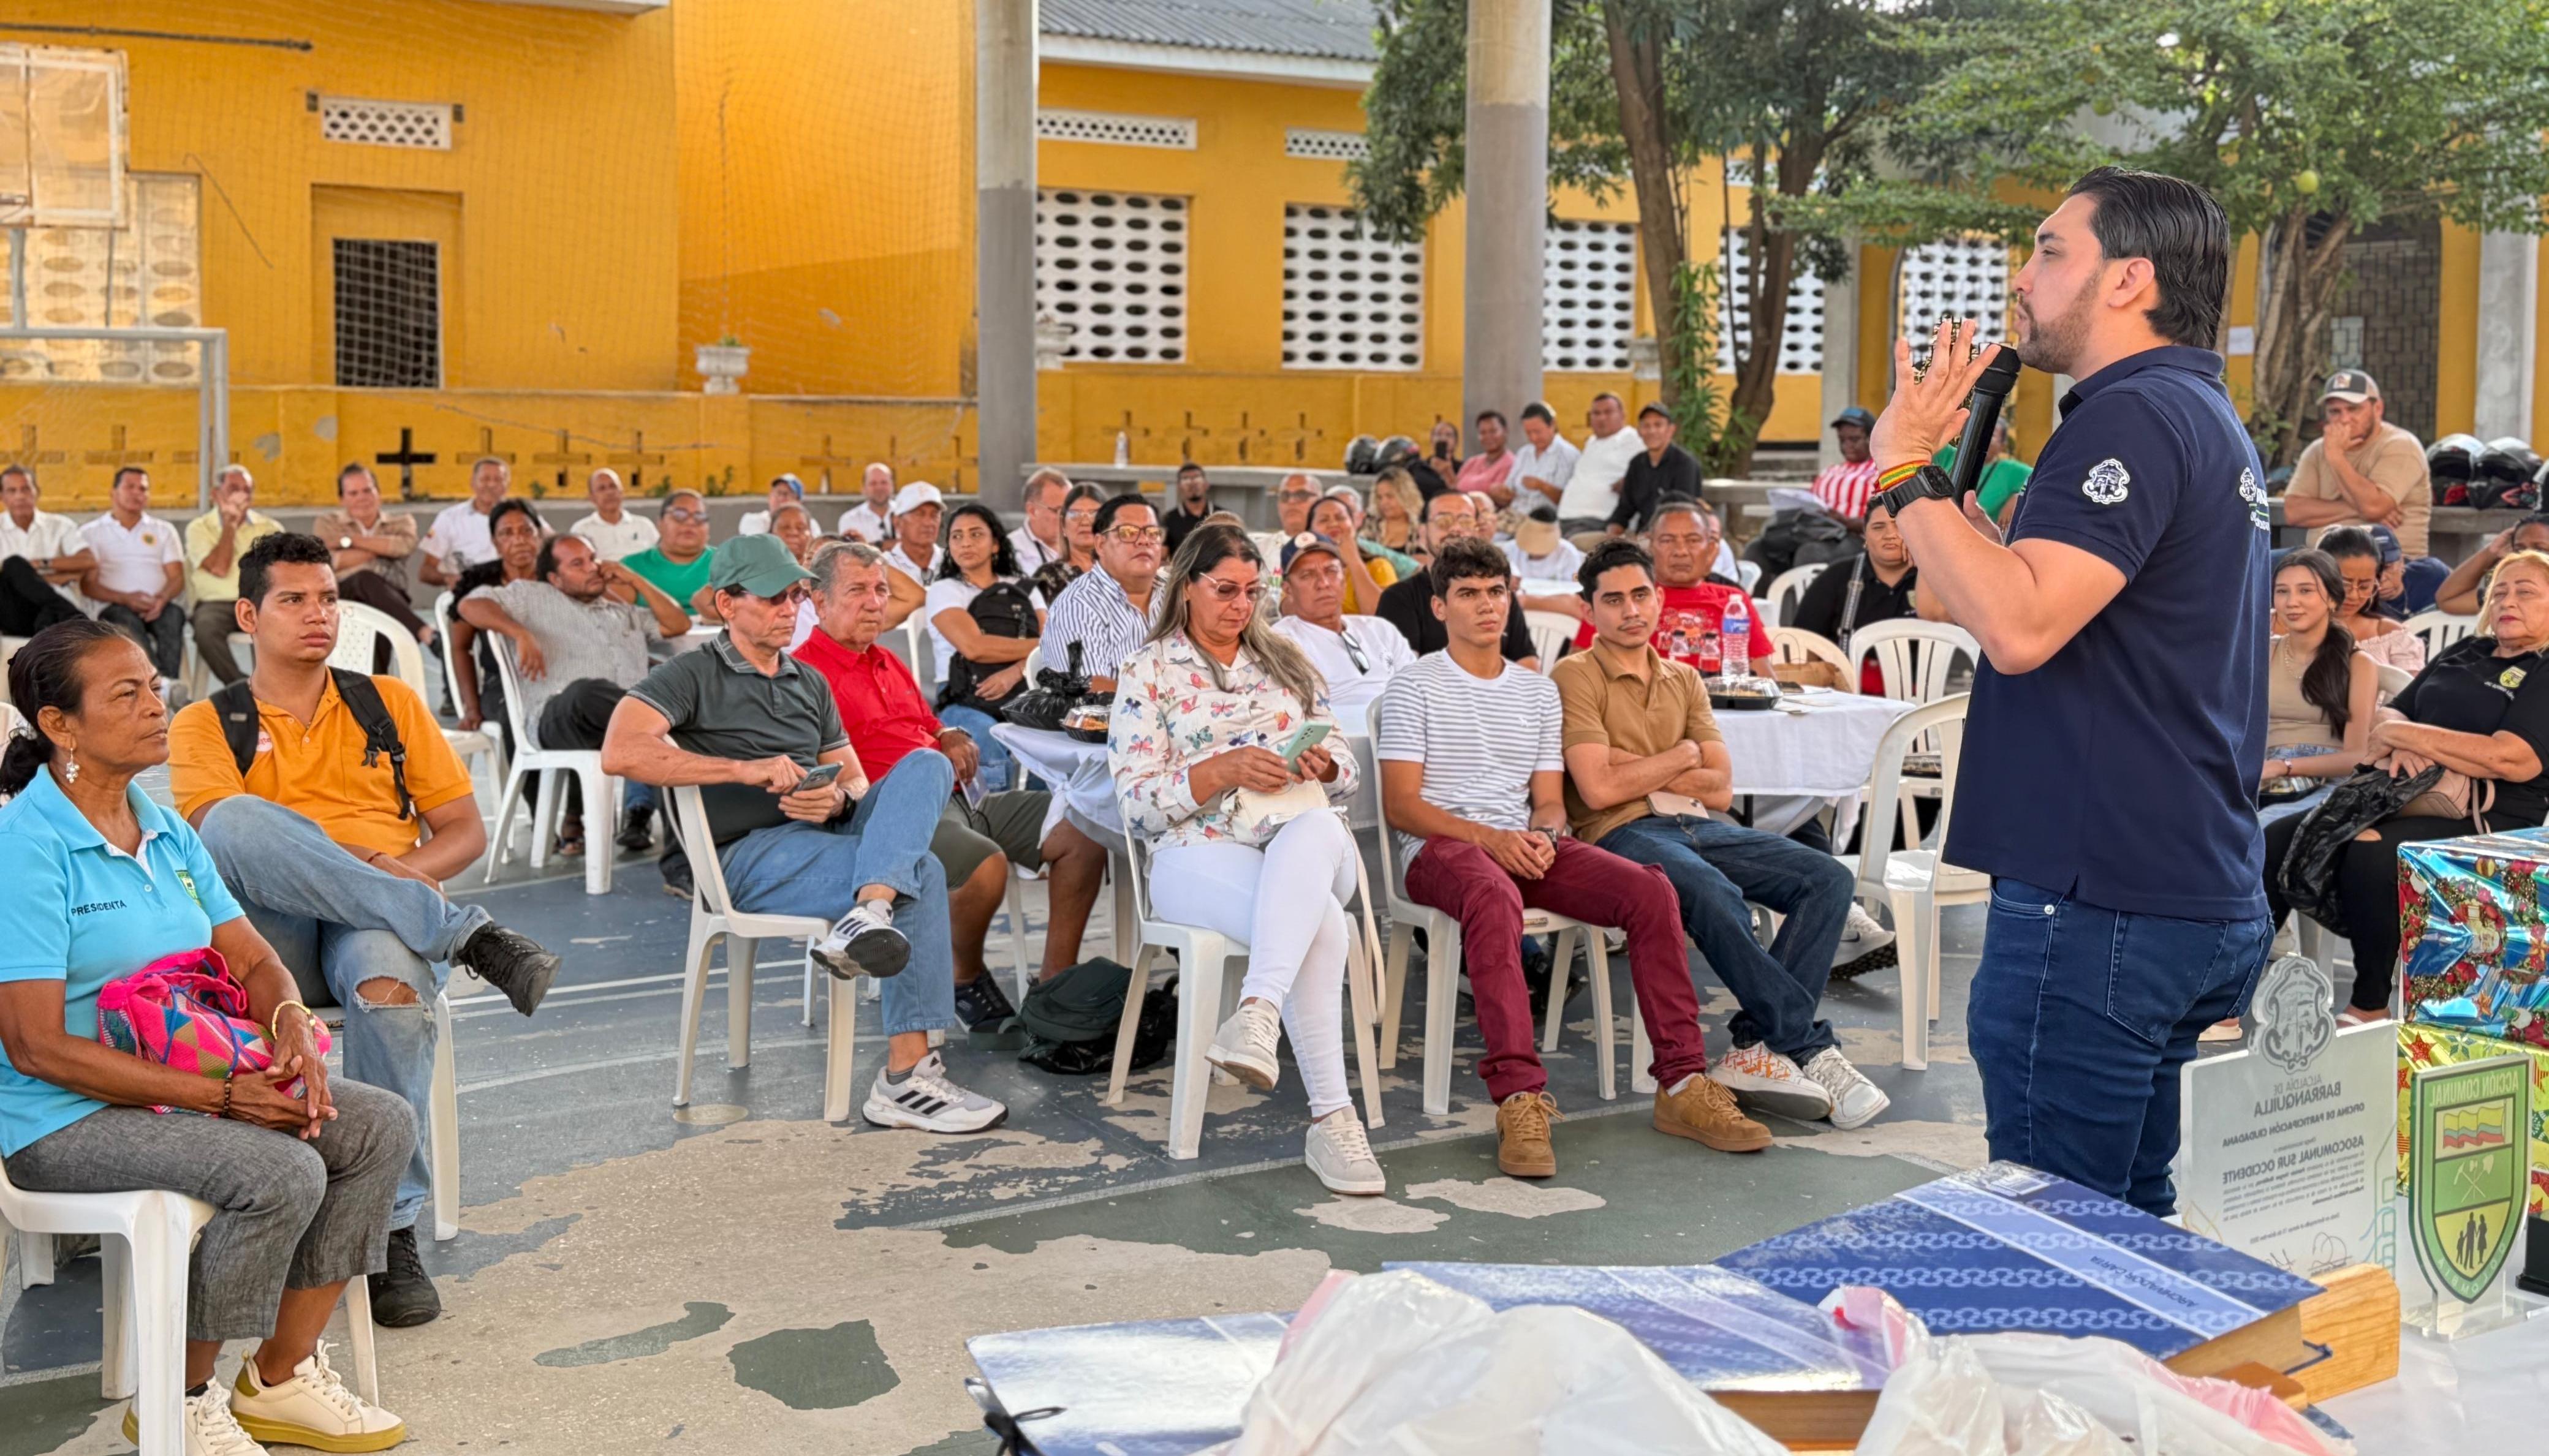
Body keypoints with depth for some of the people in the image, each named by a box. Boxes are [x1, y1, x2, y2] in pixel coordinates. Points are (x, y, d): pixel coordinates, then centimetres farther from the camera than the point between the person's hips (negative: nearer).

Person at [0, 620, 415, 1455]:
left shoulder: (168, 832, 10)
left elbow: (253, 961, 12)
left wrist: (291, 1023, -13)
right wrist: (221, 1096, -24)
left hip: (190, 1083, 9)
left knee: (381, 1126, -5)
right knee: (280, 1170, -28)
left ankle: (280, 1378, 3)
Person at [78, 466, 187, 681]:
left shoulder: (163, 531, 24)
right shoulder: (91, 532, 17)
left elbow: (177, 578, 12)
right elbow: (88, 585, 6)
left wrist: (162, 599, -12)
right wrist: (125, 599, -14)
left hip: (158, 607, 2)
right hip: (115, 607, -2)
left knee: (174, 616, -34)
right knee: (128, 621, -37)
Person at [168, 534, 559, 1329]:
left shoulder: (389, 703, 20)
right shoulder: (205, 725, 14)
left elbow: (465, 831, 16)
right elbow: (213, 836, -5)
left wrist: (405, 869, -8)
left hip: (388, 918, 1)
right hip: (274, 929, 0)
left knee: (392, 984, -38)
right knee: (239, 818, -33)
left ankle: (391, 1232, -28)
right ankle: (466, 934, -31)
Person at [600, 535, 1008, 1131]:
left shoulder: (811, 683, 26)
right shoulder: (692, 676, 4)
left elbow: (853, 777, 23)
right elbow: (620, 752, -14)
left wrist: (837, 799, -6)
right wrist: (743, 770, -19)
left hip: (825, 836, 6)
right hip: (750, 855, -6)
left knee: (926, 764, -21)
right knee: (923, 874, -28)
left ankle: (869, 915, -47)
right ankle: (905, 1078, -31)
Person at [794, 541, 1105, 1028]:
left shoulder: (889, 664, 26)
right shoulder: (806, 670, -4)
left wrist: (952, 740, 10)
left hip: (955, 798, 9)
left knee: (1084, 829, -5)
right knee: (985, 864, -37)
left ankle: (1057, 985, -3)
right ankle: (965, 980, -7)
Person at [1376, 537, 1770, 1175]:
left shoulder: (1539, 691, 22)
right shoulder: (1414, 688, 5)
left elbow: (1549, 799, 18)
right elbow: (1400, 804, -4)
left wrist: (1543, 834, -8)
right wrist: (1490, 838, -17)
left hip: (1524, 844, 5)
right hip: (1440, 848, -5)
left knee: (1650, 890, -20)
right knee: (1495, 894, -41)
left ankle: (1682, 1084, -17)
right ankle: (1520, 1099, -46)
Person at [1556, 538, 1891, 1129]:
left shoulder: (1684, 679, 21)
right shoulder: (1575, 677, 1)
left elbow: (1721, 790, 11)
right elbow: (1599, 789, -11)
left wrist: (1642, 768, -2)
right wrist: (1681, 756, 2)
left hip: (1698, 827, 7)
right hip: (1622, 835, -7)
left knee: (1828, 879, -14)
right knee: (1717, 896, -37)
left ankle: (1760, 1049, -22)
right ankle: (1812, 1049, -23)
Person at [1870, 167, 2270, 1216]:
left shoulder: (2133, 417, -14)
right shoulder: (2209, 419, 19)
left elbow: (2019, 628, -26)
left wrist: (1905, 470, -18)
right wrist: (1940, 488, 18)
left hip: (2102, 903, -11)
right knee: (2130, 1218, 17)